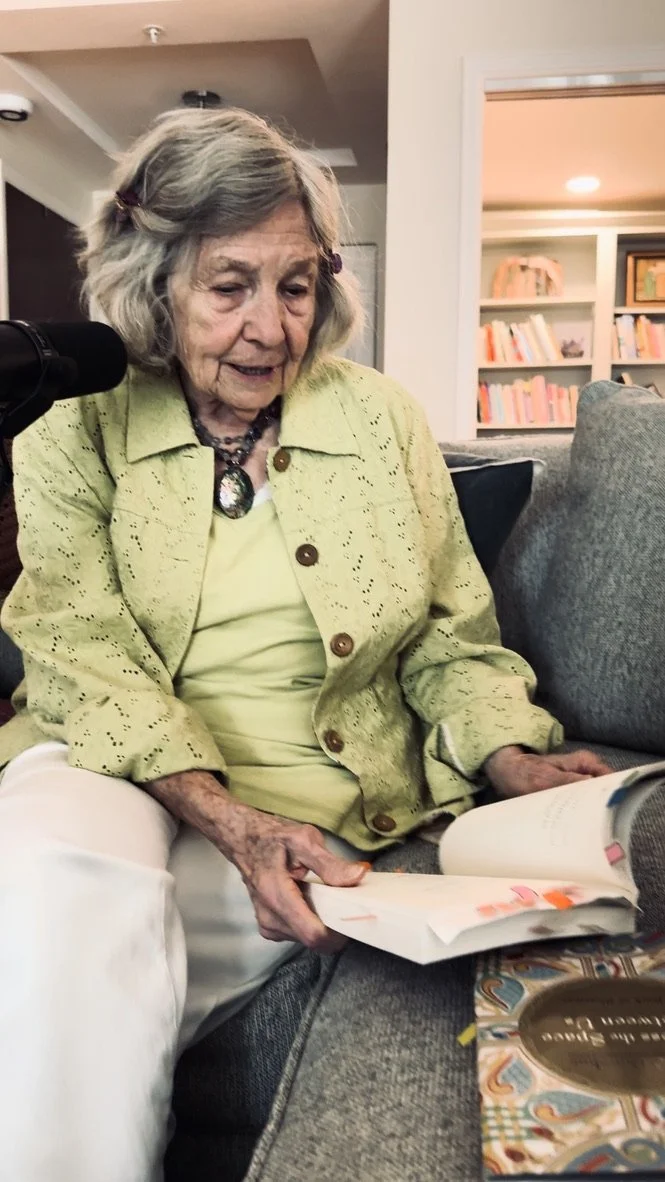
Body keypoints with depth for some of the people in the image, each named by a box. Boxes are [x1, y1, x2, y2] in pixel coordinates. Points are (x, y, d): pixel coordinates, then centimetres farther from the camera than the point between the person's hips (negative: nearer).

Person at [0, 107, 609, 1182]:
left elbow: (449, 638, 12)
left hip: (319, 806, 0)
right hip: (113, 773, 1)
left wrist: (512, 760, -7)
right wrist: (223, 816, -22)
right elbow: (86, 663, -7)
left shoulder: (382, 421, 9)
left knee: (88, 943, -28)